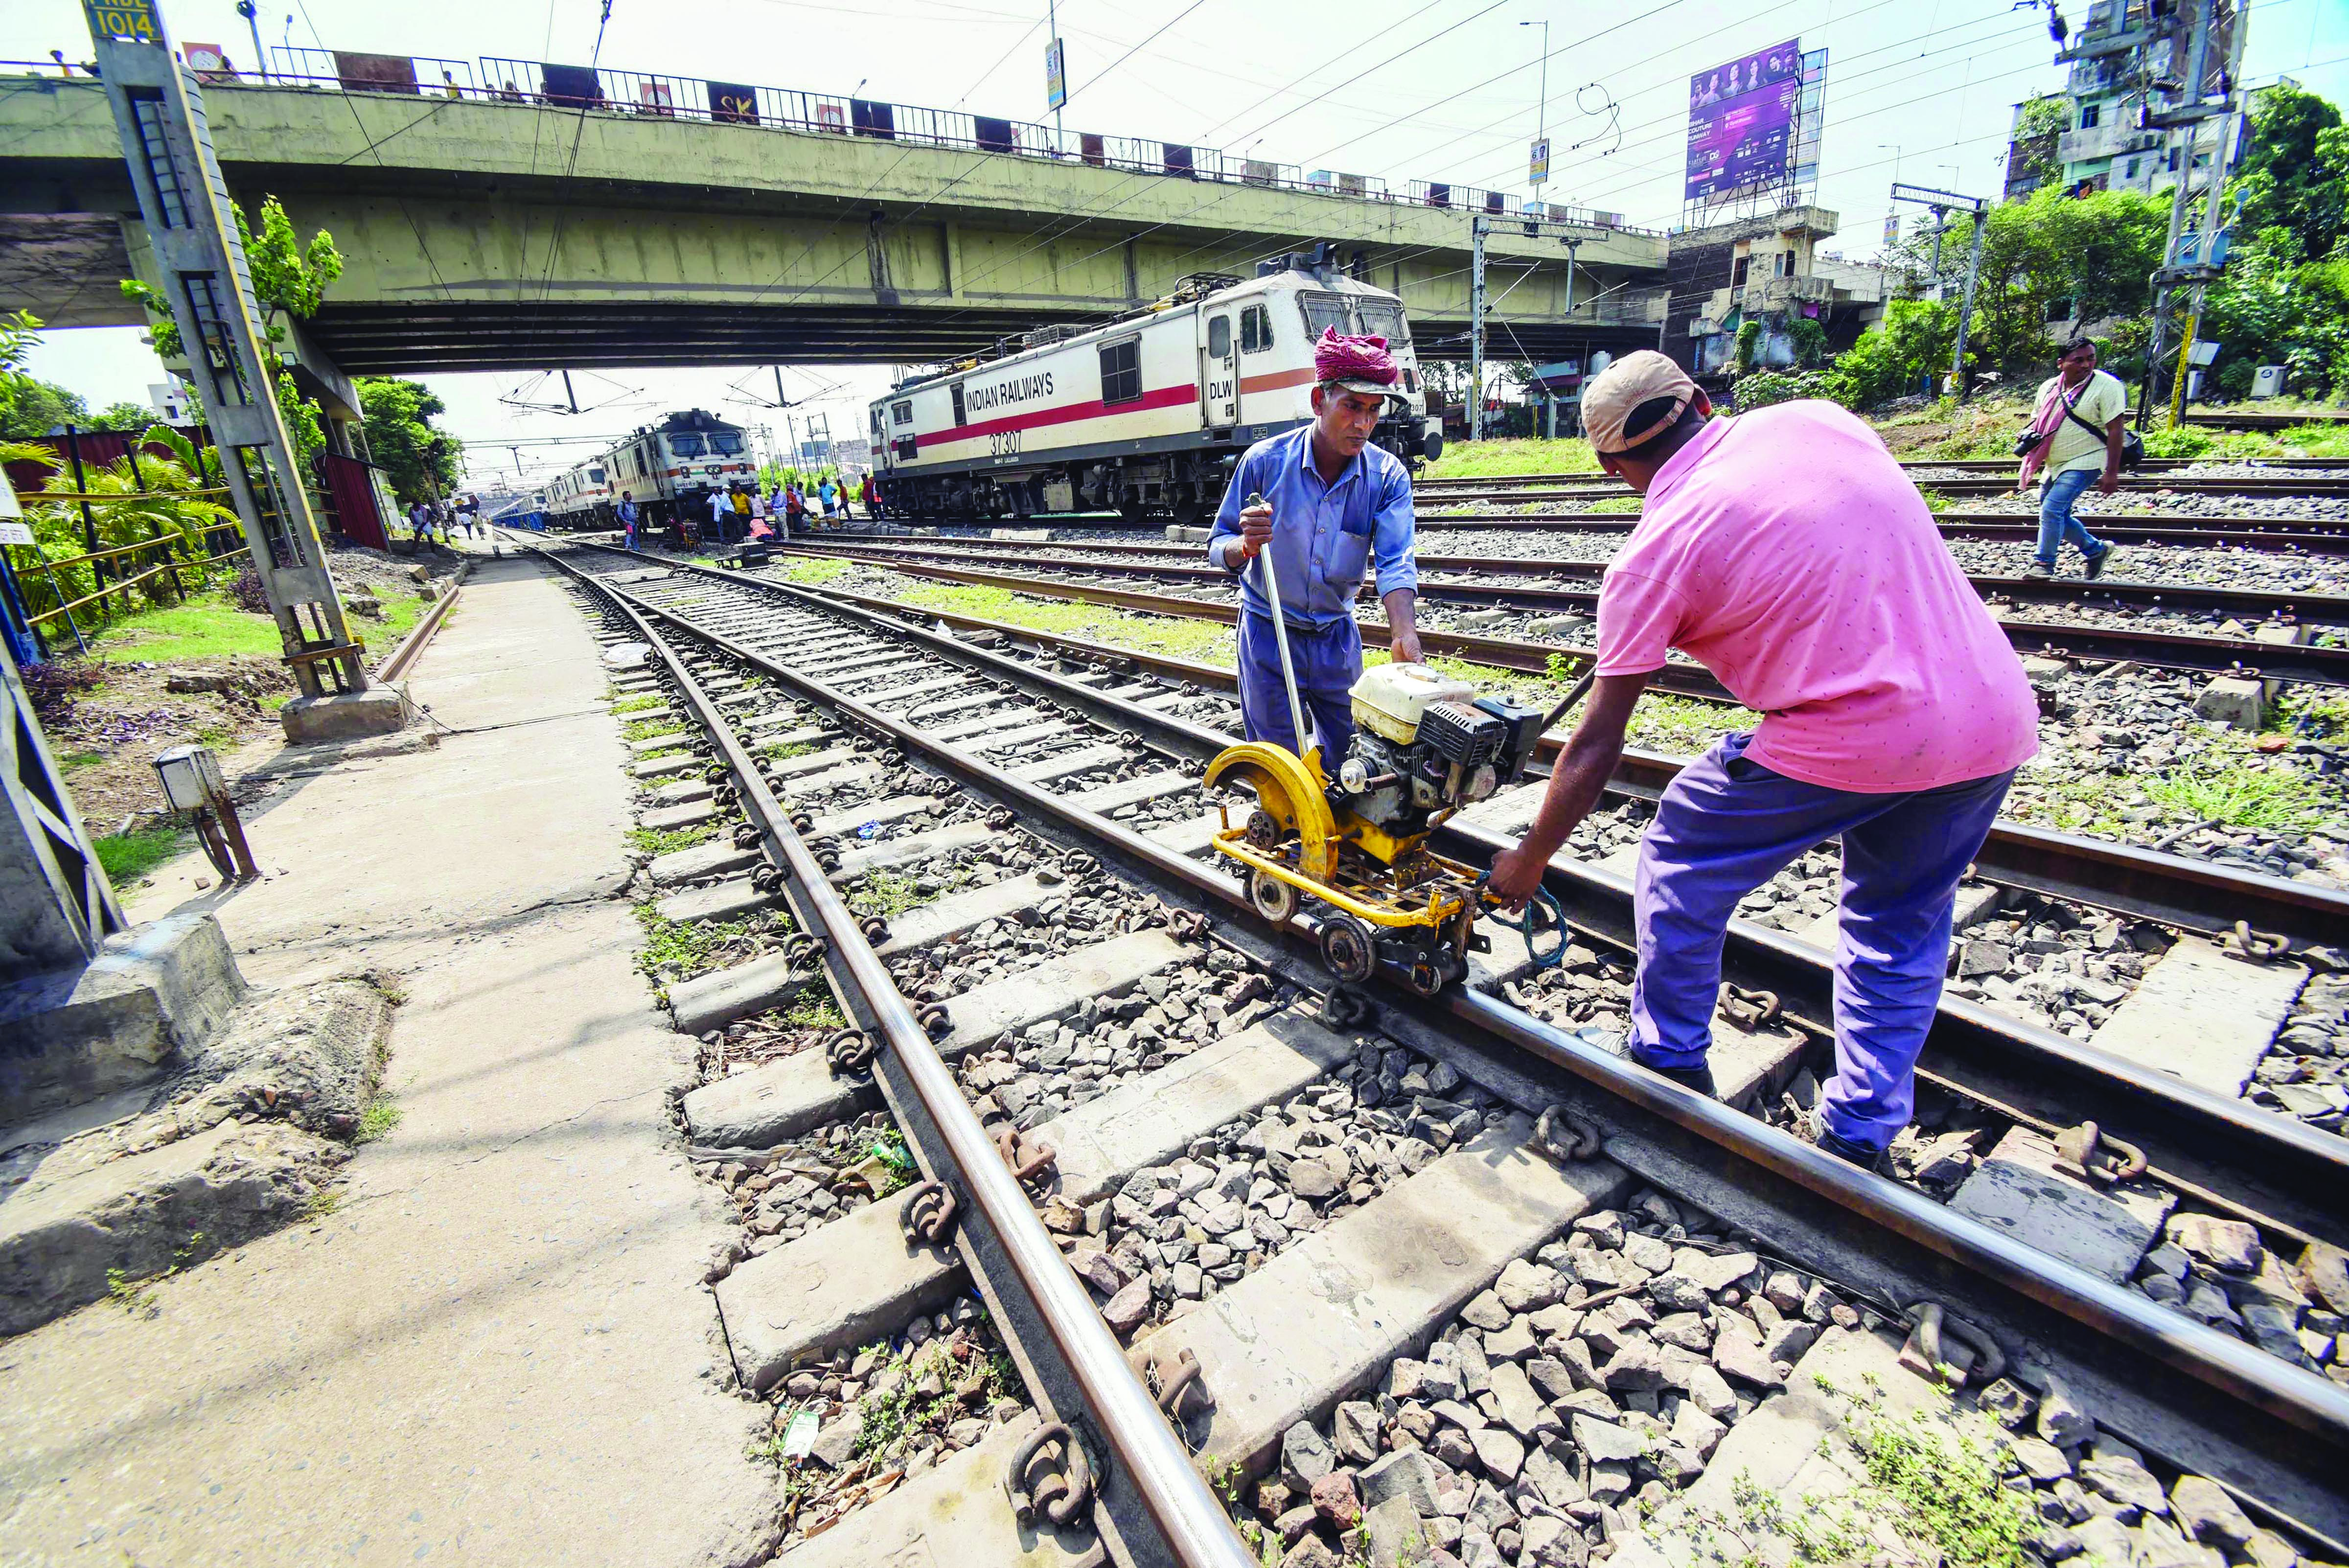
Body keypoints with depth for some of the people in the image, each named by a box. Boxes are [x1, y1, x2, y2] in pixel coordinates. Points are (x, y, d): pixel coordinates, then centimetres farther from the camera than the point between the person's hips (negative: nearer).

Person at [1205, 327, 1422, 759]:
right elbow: (1218, 548, -9)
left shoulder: (1388, 476, -9)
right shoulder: (1265, 460, -14)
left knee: (1350, 758, 14)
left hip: (1337, 638, 3)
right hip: (1269, 635, -2)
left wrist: (1404, 637, -37)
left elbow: (1396, 563, -20)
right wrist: (1246, 547, -33)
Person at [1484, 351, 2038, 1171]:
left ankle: (1669, 1063, 32)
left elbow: (1596, 744, -3)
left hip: (1847, 743, -6)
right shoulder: (1817, 418, 7)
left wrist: (1528, 862, 7)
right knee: (1902, 922, 25)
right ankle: (1861, 1131, 33)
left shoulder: (1653, 553, -6)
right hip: (1996, 717, 7)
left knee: (1680, 867, 17)